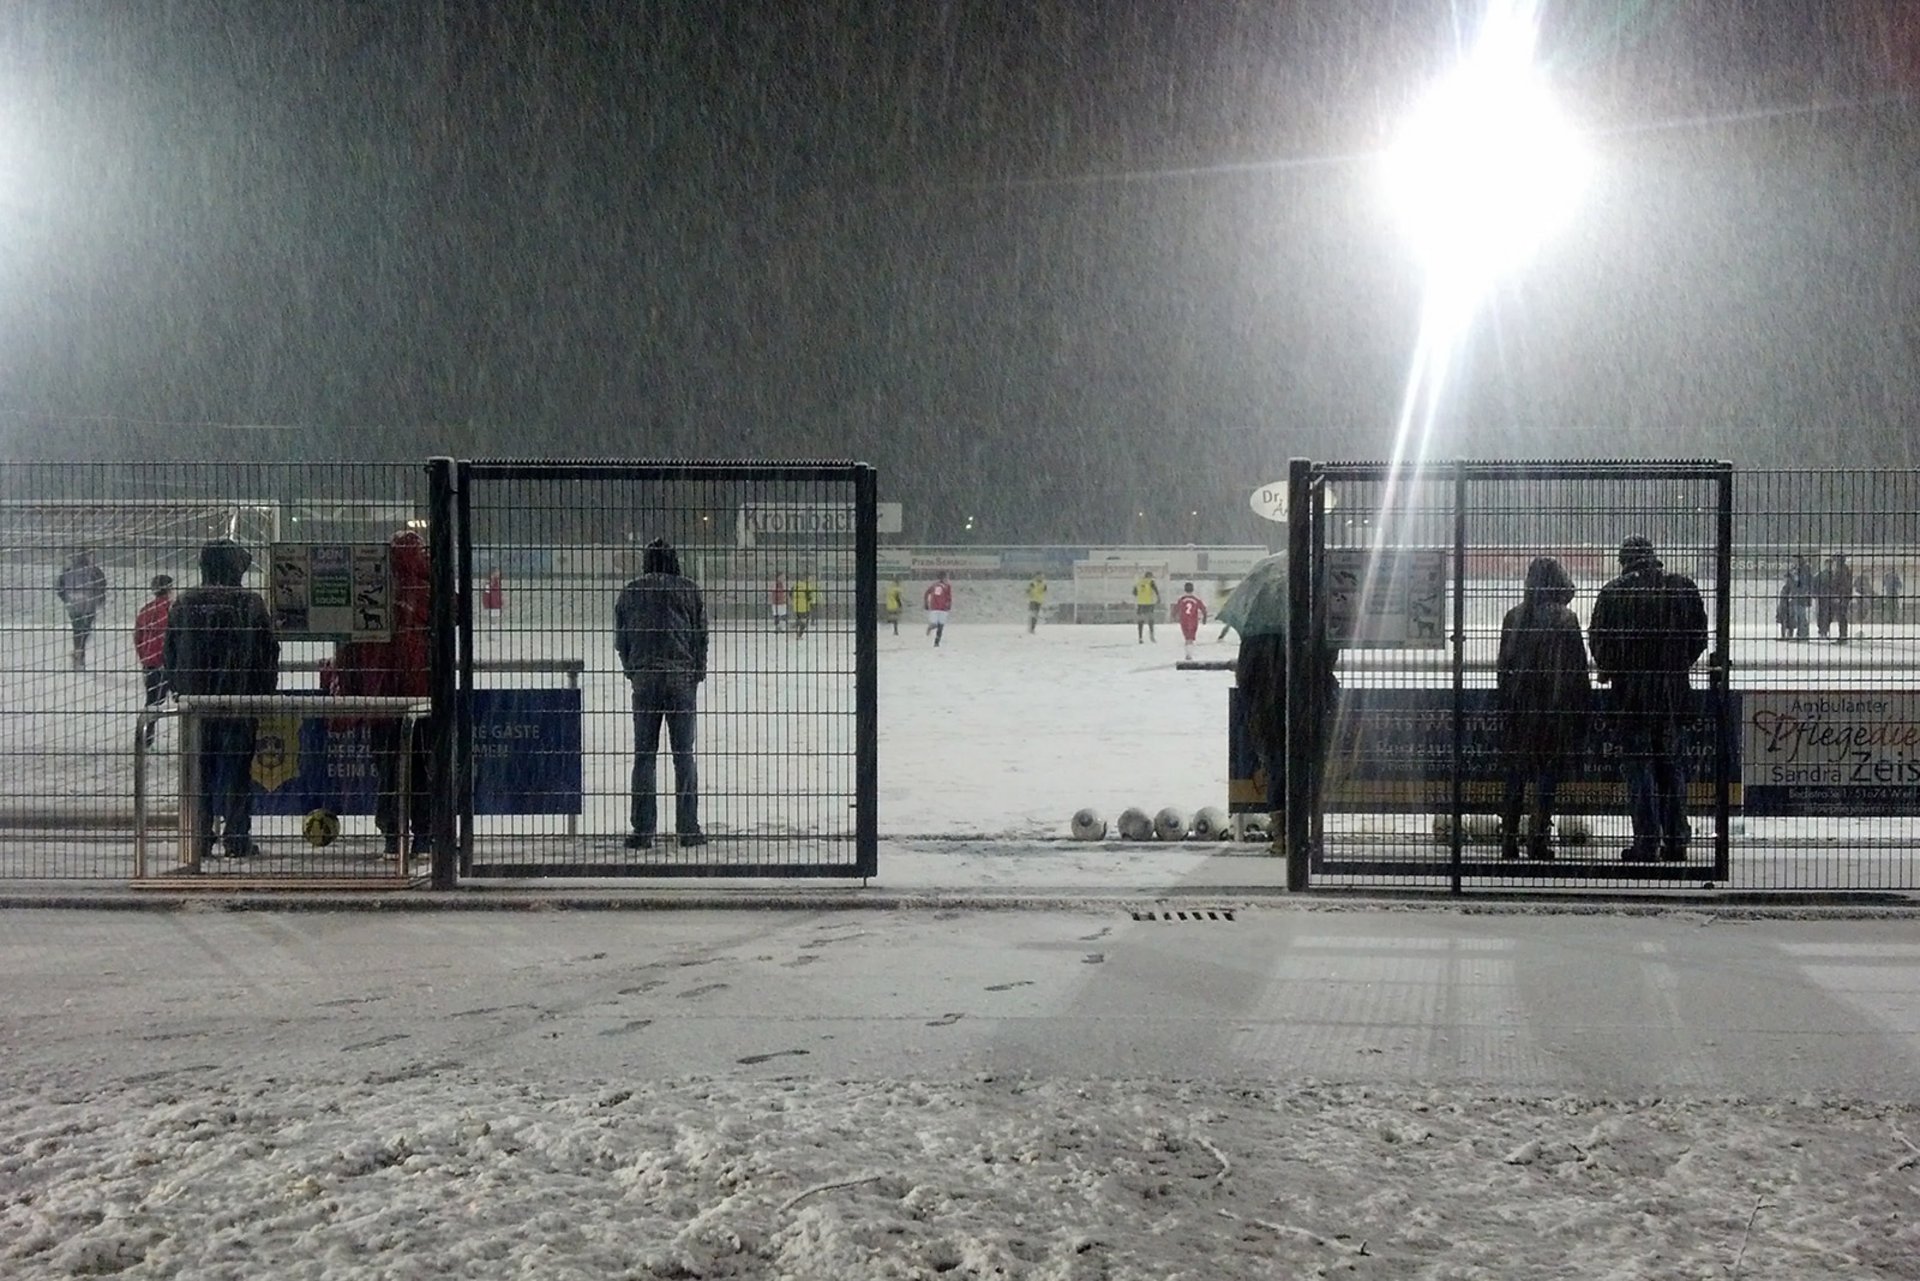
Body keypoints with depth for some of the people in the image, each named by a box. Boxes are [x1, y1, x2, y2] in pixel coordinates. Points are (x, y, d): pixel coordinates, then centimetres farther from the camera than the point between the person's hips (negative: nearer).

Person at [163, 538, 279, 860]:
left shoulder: (184, 604, 2)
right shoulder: (250, 604, -7)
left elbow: (169, 655, 6)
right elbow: (269, 653, -5)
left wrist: (183, 691, 16)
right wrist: (263, 693, 6)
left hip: (195, 701, 2)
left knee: (199, 772, 10)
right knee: (237, 771, 4)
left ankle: (199, 839, 11)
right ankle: (236, 839, 4)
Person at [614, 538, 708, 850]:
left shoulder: (630, 592, 5)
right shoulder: (688, 590, 3)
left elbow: (620, 640, 9)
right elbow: (700, 637, 4)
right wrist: (697, 674, 14)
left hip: (644, 678, 1)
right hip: (682, 678, -1)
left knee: (644, 756, 4)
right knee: (683, 754, 5)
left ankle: (643, 830, 1)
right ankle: (688, 829, 5)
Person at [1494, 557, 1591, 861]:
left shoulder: (1513, 617, 2)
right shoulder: (1565, 619, -10)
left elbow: (1503, 665, 8)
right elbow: (1578, 670, -9)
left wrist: (1504, 705, 15)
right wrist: (1582, 708, -1)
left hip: (1518, 707, 4)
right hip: (1555, 709, -4)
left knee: (1516, 773, 11)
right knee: (1548, 772, 2)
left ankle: (1509, 839, 12)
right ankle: (1538, 839, -1)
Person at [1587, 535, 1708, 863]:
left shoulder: (1613, 593, -7)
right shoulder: (1683, 588, 2)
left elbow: (1598, 639, -5)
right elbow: (1700, 636, 6)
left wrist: (1607, 669, 14)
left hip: (1631, 691, -3)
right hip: (1675, 690, 3)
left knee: (1638, 765, 3)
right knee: (1673, 766, 12)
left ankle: (1646, 842, -1)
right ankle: (1676, 842, 13)